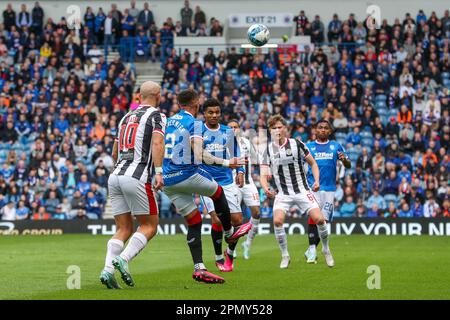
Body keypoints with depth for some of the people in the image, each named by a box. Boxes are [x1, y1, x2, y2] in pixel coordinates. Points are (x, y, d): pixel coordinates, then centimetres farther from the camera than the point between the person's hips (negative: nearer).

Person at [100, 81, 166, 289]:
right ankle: (123, 259, -17)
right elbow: (157, 143, -17)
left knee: (124, 229, 9)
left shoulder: (126, 117, 22)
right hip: (137, 178, -6)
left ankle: (108, 270, -10)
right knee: (149, 226, 4)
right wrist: (159, 172, -24)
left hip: (115, 176, 6)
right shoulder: (157, 116, 2)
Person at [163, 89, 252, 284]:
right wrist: (226, 163, -17)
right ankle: (229, 232, 38)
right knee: (218, 192, 22)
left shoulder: (169, 121, 13)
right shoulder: (194, 123, -8)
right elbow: (199, 156, -20)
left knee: (194, 221, 10)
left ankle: (199, 268, 2)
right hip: (186, 174, -7)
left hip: (166, 180, 7)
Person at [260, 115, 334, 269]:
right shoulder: (268, 150, 0)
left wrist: (317, 180, -10)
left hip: (302, 191, -1)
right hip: (283, 193, 1)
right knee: (277, 220, -22)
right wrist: (266, 189, -25)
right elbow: (263, 174, -5)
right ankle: (285, 256, -4)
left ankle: (326, 250, 13)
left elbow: (313, 163, 6)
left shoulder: (297, 144, -4)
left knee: (319, 219, -13)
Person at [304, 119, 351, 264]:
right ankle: (312, 249, -15)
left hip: (329, 188, 2)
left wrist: (344, 159, -16)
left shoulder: (336, 146, 10)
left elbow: (348, 166, 6)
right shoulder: (308, 147, 8)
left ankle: (310, 251, 12)